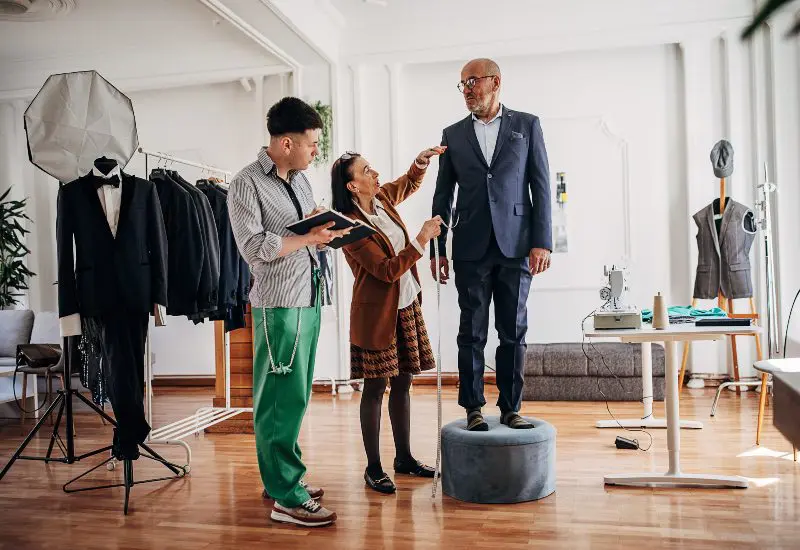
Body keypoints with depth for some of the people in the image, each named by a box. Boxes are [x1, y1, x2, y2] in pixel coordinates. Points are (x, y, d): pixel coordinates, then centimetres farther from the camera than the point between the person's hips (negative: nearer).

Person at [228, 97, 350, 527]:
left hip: (309, 301, 8)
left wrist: (327, 231, 0)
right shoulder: (247, 185, -8)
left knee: (294, 397, 14)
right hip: (279, 306, -8)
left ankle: (281, 478, 27)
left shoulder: (300, 179, 16)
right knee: (283, 399, -3)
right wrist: (309, 237, -15)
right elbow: (254, 248, -16)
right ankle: (287, 499, 6)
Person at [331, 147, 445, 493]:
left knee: (402, 381, 13)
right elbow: (387, 270, -21)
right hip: (377, 313, -7)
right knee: (375, 388, 1)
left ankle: (404, 457, 26)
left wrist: (420, 162, 9)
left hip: (406, 306, 8)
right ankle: (373, 468, 14)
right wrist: (422, 239, -20)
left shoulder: (382, 199, 5)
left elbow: (408, 184, 27)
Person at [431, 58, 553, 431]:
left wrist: (542, 242, -6)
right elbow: (442, 195, 11)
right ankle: (473, 408, 12)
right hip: (471, 248, 1)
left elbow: (541, 186, 3)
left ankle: (511, 407, 14)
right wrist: (437, 249, 6)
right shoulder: (453, 134, 12)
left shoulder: (527, 125, 8)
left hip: (516, 245, -1)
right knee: (472, 331, 4)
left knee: (514, 331, 4)